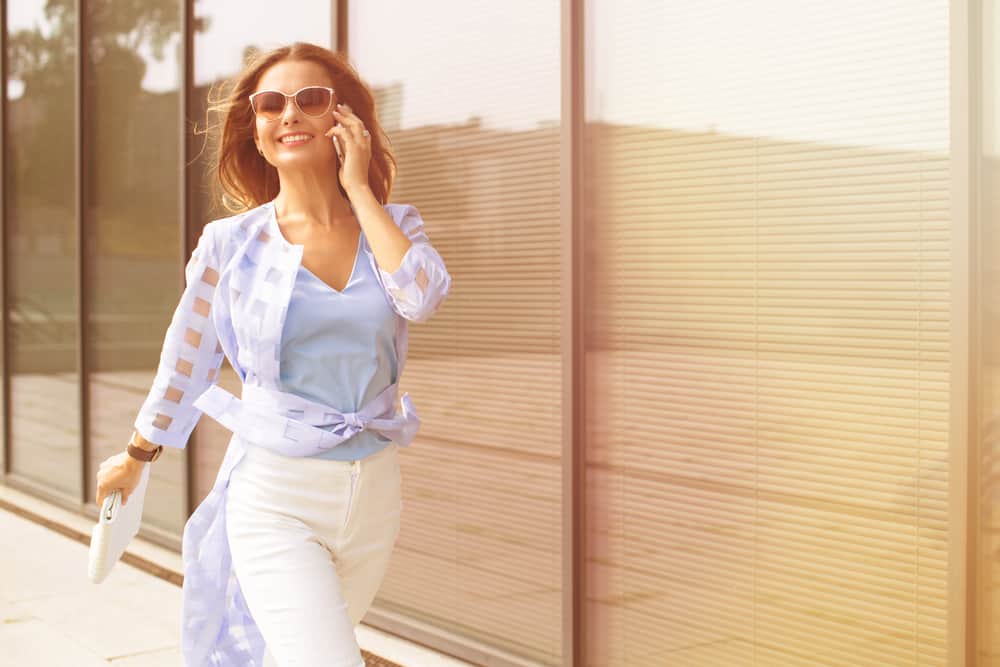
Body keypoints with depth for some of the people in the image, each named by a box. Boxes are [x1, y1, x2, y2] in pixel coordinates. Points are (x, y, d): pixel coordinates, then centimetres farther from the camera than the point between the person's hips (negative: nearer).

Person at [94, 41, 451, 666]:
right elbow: (187, 359, 8)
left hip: (374, 493, 3)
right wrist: (135, 458, 19)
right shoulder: (232, 244, -5)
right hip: (276, 499, -3)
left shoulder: (395, 226, 1)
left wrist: (358, 187, -13)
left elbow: (421, 297, -21)